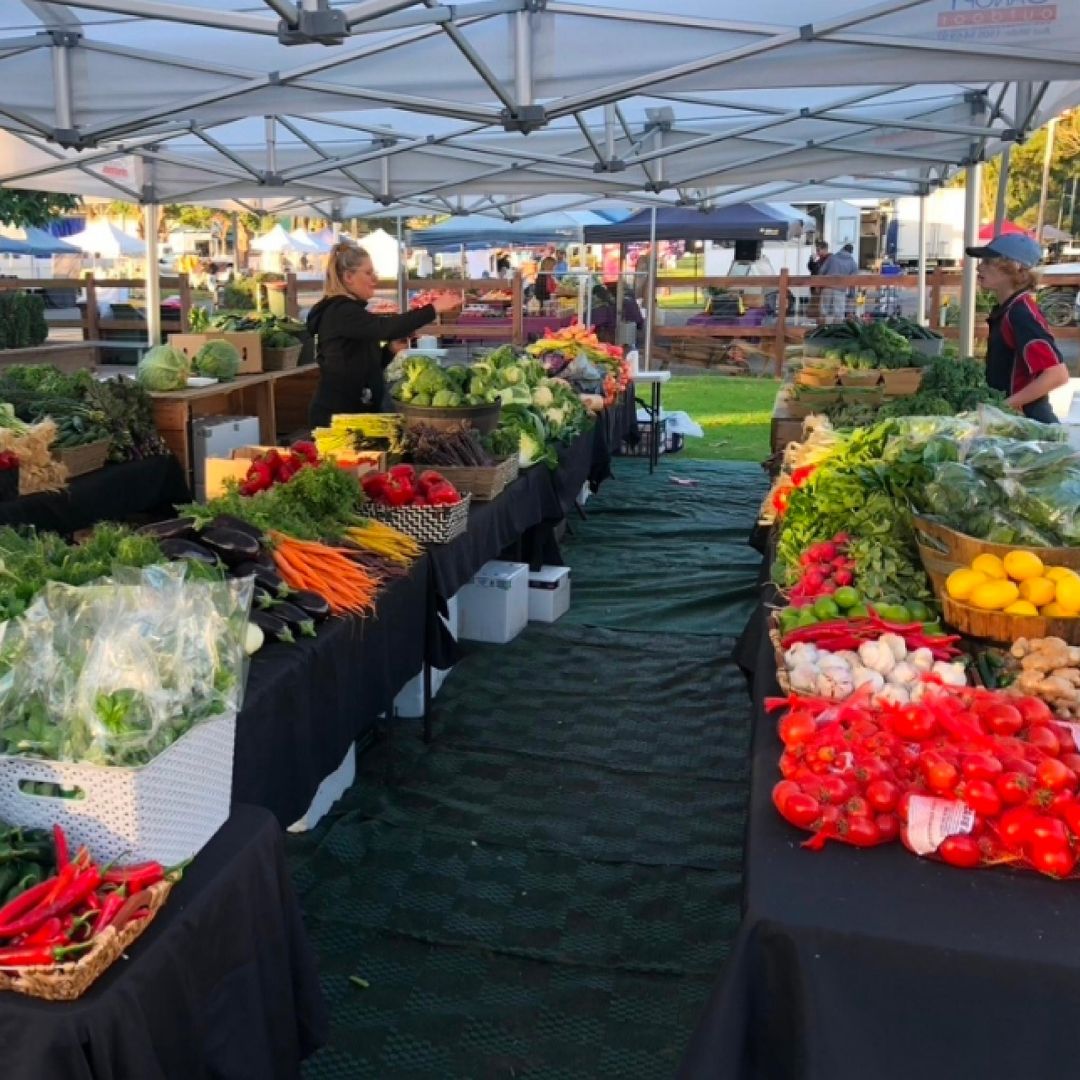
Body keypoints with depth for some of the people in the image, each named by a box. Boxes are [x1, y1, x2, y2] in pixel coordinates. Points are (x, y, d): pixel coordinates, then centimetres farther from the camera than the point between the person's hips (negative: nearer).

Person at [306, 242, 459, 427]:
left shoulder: (346, 311, 17)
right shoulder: (341, 312, -15)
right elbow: (385, 327, -31)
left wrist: (391, 349, 2)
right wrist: (433, 308, -30)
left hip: (353, 410, 10)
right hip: (338, 414, -10)